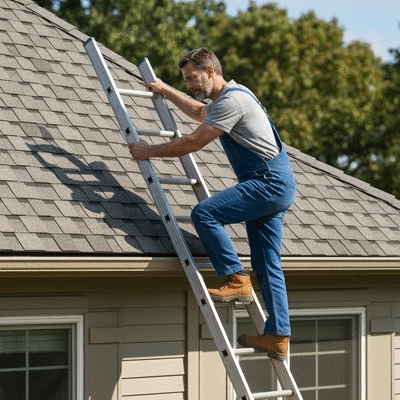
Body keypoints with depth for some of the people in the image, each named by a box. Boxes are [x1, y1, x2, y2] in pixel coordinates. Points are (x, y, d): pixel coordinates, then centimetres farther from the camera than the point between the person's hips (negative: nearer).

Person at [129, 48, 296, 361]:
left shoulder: (231, 101, -15)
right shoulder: (230, 96, 19)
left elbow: (193, 142, -16)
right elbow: (200, 112, 42)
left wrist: (149, 152, -6)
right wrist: (167, 91, 43)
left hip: (269, 182, -11)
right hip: (277, 186, 11)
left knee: (204, 214, -19)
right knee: (267, 265, 6)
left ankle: (236, 279, -16)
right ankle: (278, 336, 5)